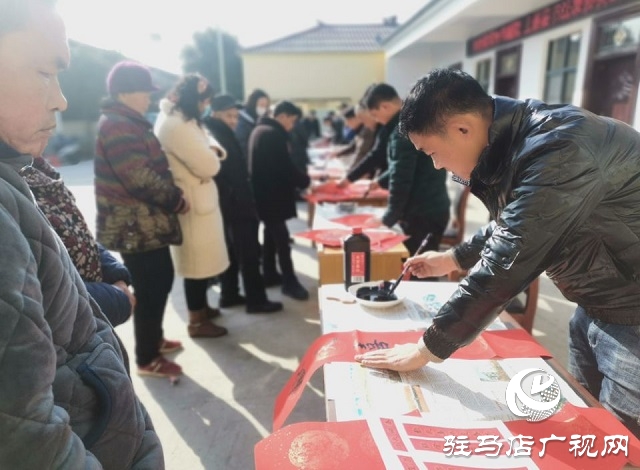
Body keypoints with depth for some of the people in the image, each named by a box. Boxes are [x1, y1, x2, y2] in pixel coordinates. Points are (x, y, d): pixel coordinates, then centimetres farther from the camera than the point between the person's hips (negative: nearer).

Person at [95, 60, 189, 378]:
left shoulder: (128, 123, 15)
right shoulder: (117, 127, -17)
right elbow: (140, 179, -24)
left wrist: (172, 197, 8)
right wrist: (176, 200, -12)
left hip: (145, 222, 10)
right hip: (135, 227, -10)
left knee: (160, 283, 19)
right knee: (150, 290, 0)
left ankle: (153, 339, 36)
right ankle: (147, 359, 15)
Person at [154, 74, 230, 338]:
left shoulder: (177, 119, 13)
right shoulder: (176, 125, -21)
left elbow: (212, 147, 14)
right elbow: (208, 166, -24)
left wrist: (213, 150, -9)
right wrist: (212, 153, -3)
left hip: (196, 200, 10)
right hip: (192, 203, -10)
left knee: (200, 259, 20)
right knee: (197, 262, 0)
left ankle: (200, 307, 36)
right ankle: (196, 321, 14)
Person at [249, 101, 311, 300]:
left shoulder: (260, 129, 13)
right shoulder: (274, 134, -18)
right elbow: (286, 168, -21)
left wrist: (299, 179, 14)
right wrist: (306, 181, -6)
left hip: (263, 192, 10)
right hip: (273, 195, -10)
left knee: (271, 233, 16)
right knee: (281, 237, -6)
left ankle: (270, 274, 25)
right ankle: (289, 281, -1)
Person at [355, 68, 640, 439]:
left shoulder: (558, 149, -31)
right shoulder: (511, 140, -1)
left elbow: (506, 265, -31)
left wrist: (428, 349, -22)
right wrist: (454, 258, 12)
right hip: (596, 303, 8)